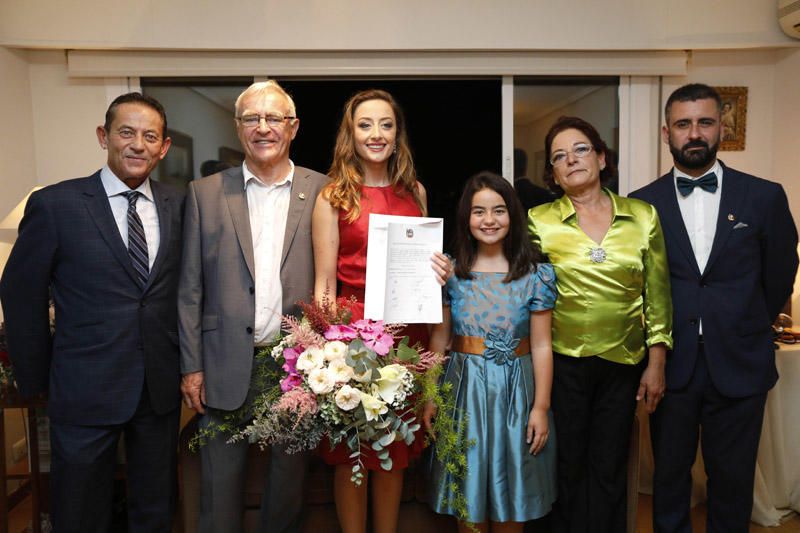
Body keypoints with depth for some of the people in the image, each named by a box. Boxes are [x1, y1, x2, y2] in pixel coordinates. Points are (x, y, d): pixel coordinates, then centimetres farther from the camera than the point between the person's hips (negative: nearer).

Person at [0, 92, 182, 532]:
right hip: (86, 392, -2)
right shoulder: (54, 204, -8)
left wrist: (185, 364, 4)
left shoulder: (178, 206, 1)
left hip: (162, 388, 3)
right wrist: (37, 380, 1)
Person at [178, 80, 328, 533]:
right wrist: (191, 366, 0)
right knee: (222, 483, 13)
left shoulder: (321, 191, 0)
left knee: (290, 477, 16)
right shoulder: (206, 193, 2)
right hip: (227, 365, 1)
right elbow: (190, 289, 2)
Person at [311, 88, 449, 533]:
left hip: (408, 329, 4)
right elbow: (325, 284, -4)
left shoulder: (415, 191, 8)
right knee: (350, 453, 9)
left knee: (396, 450, 16)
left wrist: (440, 272, -3)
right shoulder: (333, 197, -4)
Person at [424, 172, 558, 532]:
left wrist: (541, 406, -6)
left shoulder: (536, 273, -4)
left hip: (516, 390, -1)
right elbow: (439, 338, 2)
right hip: (464, 387, 1)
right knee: (468, 502, 12)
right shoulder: (451, 271, -1)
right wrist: (430, 397, 0)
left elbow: (541, 345, -4)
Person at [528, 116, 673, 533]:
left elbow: (657, 295, 4)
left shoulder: (643, 217, 1)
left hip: (624, 362, 2)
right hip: (563, 361, -1)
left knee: (609, 470, 13)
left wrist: (656, 364, 3)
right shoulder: (538, 221, -4)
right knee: (568, 466, 12)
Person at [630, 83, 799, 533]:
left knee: (733, 479, 14)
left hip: (740, 366, 0)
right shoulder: (642, 204, -1)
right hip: (670, 364, 0)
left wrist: (749, 330, 14)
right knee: (670, 473, 15)